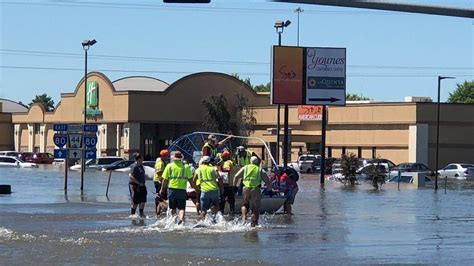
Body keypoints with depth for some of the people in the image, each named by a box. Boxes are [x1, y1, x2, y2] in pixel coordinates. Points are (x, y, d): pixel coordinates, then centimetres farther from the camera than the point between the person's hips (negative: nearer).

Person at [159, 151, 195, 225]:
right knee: (182, 208, 1)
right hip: (182, 190, -1)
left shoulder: (169, 166, 3)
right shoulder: (185, 167, 3)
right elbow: (190, 180, 1)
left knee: (173, 208, 14)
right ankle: (181, 218, -25)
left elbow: (165, 180, 3)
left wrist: (162, 189, 14)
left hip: (171, 189, 1)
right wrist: (196, 188, 10)